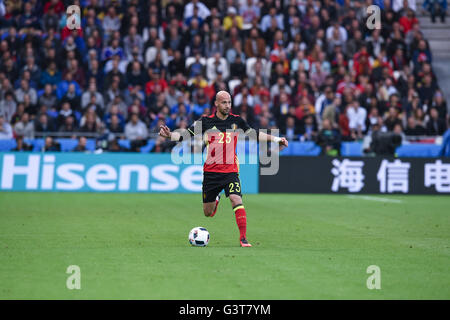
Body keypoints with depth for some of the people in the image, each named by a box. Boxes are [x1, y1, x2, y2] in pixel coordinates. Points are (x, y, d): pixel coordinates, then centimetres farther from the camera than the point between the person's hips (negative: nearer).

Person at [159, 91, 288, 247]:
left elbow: (254, 133, 15)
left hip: (230, 171, 0)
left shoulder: (236, 121, 2)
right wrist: (170, 135, -19)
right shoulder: (205, 121, -2)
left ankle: (243, 237, -18)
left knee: (236, 200, -24)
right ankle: (216, 199, 46)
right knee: (208, 213, 9)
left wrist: (275, 139, 12)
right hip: (211, 171, 0)